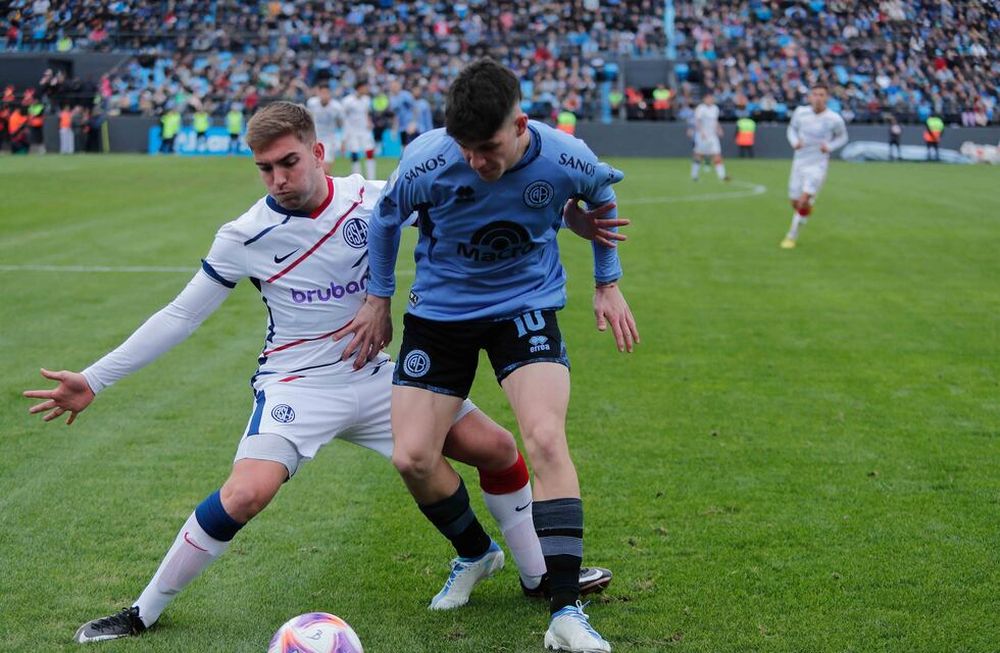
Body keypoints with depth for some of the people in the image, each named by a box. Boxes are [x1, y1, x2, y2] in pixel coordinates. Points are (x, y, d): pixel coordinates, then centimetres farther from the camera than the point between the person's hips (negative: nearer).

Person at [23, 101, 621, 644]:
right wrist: (95, 380, -6)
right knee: (246, 495, -27)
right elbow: (180, 317, -4)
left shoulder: (372, 198, -6)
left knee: (498, 449, 0)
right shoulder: (247, 236, -11)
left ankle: (539, 575, 24)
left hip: (376, 377, 4)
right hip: (297, 386, -4)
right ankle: (143, 613, -8)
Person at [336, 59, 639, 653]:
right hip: (439, 310, 1)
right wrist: (378, 300, 8)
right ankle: (475, 554, 26)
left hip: (527, 307, -1)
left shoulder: (566, 160, -21)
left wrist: (608, 284, 10)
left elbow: (602, 197, 5)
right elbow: (386, 218, 0)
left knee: (546, 438, -23)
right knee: (413, 458, -6)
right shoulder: (426, 163, -23)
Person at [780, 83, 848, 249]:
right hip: (799, 163, 3)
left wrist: (829, 147, -12)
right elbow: (792, 129, 12)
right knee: (795, 203, 9)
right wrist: (794, 141, -9)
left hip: (818, 166, -3)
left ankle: (792, 235, 1)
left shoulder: (834, 119, -12)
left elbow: (842, 137, 7)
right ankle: (808, 206, 46)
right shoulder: (800, 112, -5)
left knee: (803, 202, -17)